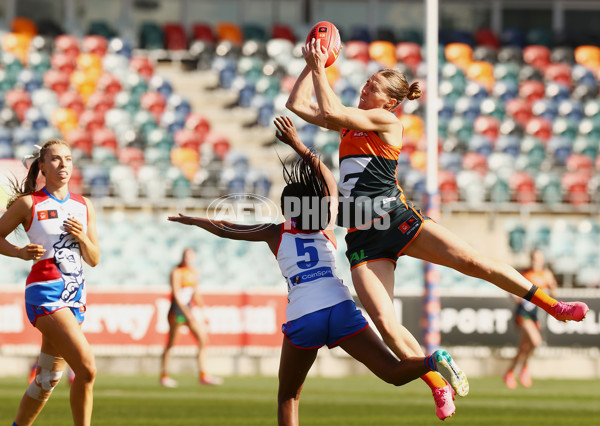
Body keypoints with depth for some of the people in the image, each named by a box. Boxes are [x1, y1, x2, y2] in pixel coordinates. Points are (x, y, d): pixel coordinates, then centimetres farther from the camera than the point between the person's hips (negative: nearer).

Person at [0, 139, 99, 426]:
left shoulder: (84, 206, 12)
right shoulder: (28, 204, -3)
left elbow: (94, 260, 13)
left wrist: (82, 238, -7)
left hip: (74, 294, 6)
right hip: (44, 292, -6)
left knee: (48, 377, 11)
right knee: (87, 368, -21)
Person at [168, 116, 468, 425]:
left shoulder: (276, 234, 17)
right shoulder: (326, 228, 19)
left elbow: (225, 230, 28)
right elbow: (328, 180, 33)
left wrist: (194, 221, 45)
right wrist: (297, 144, 36)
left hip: (302, 318, -1)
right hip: (340, 308, 1)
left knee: (288, 398, 15)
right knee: (393, 373, -6)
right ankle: (434, 362, -36)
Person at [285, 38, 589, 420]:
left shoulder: (387, 122, -3)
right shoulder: (350, 124, 17)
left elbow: (331, 111, -14)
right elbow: (297, 105, 18)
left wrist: (319, 68, -7)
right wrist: (311, 66, 10)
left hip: (398, 220, -5)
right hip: (363, 240, 5)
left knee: (476, 263, -17)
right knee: (385, 323, -13)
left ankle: (554, 307, -4)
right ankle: (439, 388, -2)